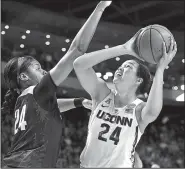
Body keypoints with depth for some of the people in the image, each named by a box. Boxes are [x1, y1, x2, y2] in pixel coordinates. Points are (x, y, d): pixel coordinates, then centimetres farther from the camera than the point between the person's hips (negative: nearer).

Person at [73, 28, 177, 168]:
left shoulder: (140, 109, -8)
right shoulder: (103, 95, -2)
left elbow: (152, 112, -33)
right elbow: (79, 64, -15)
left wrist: (160, 68, -29)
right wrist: (124, 48, -17)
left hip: (121, 165, -2)